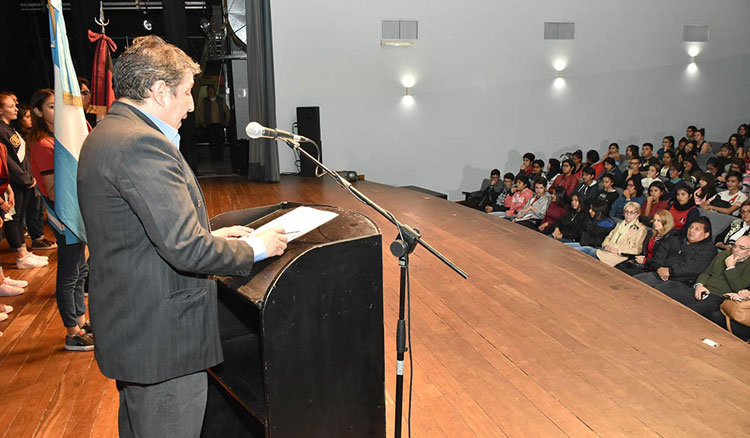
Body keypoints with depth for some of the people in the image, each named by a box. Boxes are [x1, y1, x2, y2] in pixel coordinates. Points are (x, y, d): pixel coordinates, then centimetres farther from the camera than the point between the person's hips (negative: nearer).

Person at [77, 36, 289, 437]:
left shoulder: (104, 136, 10)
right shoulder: (142, 143, -24)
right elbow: (186, 250, -28)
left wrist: (209, 236, 10)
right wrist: (253, 249, -13)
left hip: (127, 328, 11)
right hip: (162, 337, -10)